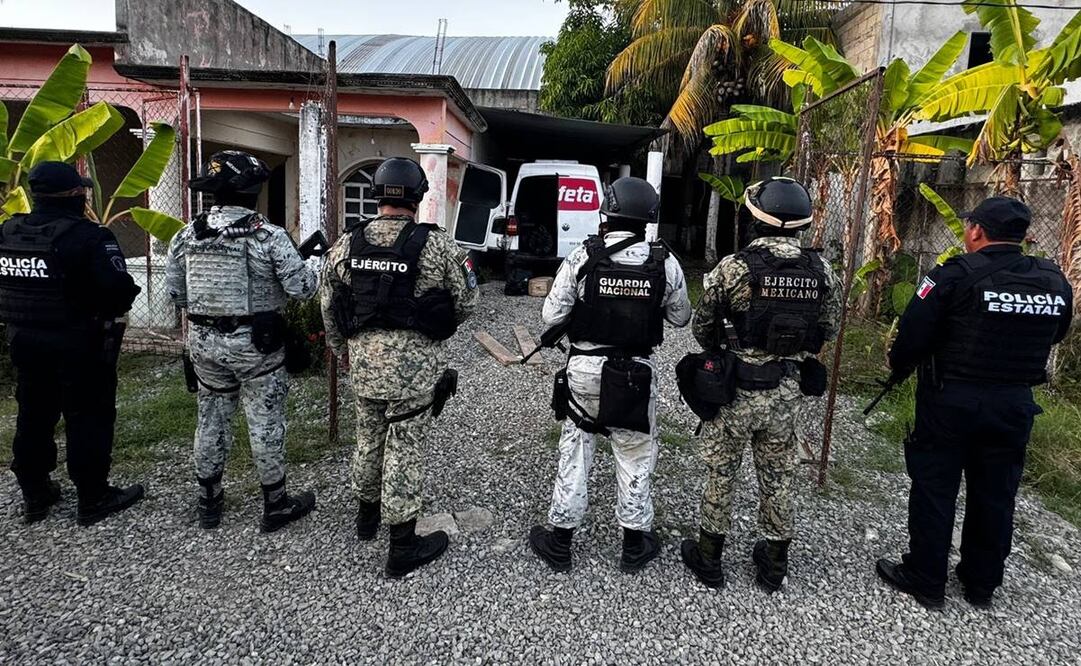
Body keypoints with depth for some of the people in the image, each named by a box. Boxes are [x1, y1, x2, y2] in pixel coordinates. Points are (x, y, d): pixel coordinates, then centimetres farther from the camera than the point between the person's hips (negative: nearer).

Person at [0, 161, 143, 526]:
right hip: (79, 345, -7)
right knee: (88, 419, 4)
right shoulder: (88, 236, -20)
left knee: (33, 417, 18)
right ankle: (93, 499, 13)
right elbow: (119, 289, -26)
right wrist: (113, 310, -6)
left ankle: (34, 494, 31)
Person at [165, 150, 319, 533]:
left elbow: (174, 292, 6)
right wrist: (315, 266, 7)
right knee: (265, 423, 7)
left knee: (211, 417, 18)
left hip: (204, 342, 5)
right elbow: (301, 287, -13)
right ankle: (276, 506, 20)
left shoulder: (186, 235, 1)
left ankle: (209, 503, 30)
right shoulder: (269, 236, -15)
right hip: (254, 344, -5)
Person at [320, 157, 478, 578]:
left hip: (363, 361, 5)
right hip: (415, 365, -4)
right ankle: (402, 547, 17)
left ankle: (366, 516, 44)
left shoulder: (346, 244, 1)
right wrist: (437, 327, 17)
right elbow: (466, 303, -3)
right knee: (404, 449, 5)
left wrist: (345, 353, 22)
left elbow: (329, 309, 8)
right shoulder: (437, 245, -13)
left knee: (368, 439, 23)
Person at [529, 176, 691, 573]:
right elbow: (680, 318, 5)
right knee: (635, 459, 15)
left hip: (584, 369, 0)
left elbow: (552, 316, -9)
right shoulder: (665, 264, -7)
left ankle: (559, 544, 24)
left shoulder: (583, 257, -12)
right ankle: (635, 546, 29)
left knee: (574, 455, 13)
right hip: (637, 374, 1)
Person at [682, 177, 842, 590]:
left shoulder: (733, 268, -17)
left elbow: (702, 328, -7)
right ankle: (774, 567, 32)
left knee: (721, 473, 13)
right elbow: (829, 329, 7)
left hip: (735, 388, -3)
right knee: (778, 477, 17)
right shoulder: (821, 272, -4)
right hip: (788, 393, 4)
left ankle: (709, 559, 27)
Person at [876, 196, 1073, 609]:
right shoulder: (1055, 282, 2)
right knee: (995, 493, 17)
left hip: (950, 400, -5)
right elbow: (1054, 335, 15)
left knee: (934, 489, 7)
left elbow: (913, 333, -16)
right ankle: (982, 584, 31)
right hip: (1015, 404, 5)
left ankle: (925, 580, 17)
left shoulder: (955, 275, -15)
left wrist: (900, 367, 3)